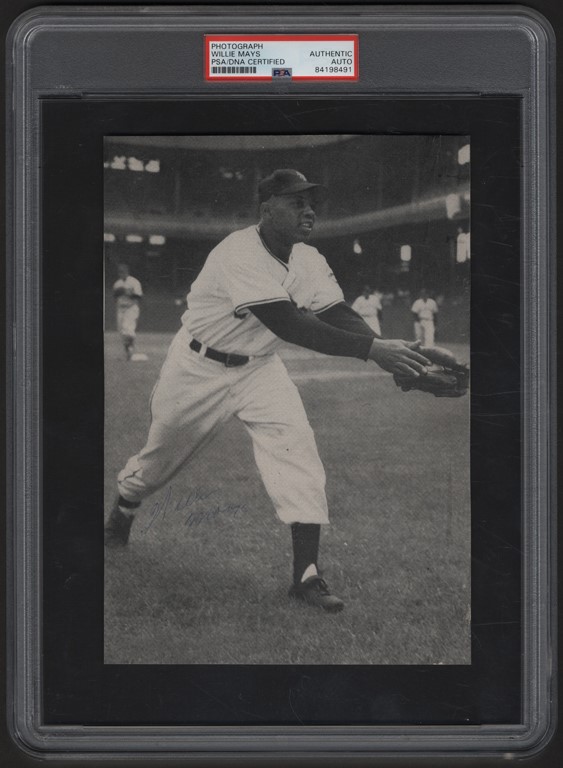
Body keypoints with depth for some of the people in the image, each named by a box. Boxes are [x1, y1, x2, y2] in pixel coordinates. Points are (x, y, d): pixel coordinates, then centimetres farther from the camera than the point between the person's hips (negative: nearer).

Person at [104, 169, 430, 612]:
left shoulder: (309, 261, -8)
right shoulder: (240, 253, -31)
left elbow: (340, 316, -17)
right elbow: (288, 325, -41)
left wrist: (390, 351, -38)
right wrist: (372, 350, -49)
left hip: (259, 367, 5)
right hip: (199, 368, -5)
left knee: (297, 445, -16)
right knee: (161, 456, 12)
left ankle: (306, 574, -14)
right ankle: (122, 509, 47)